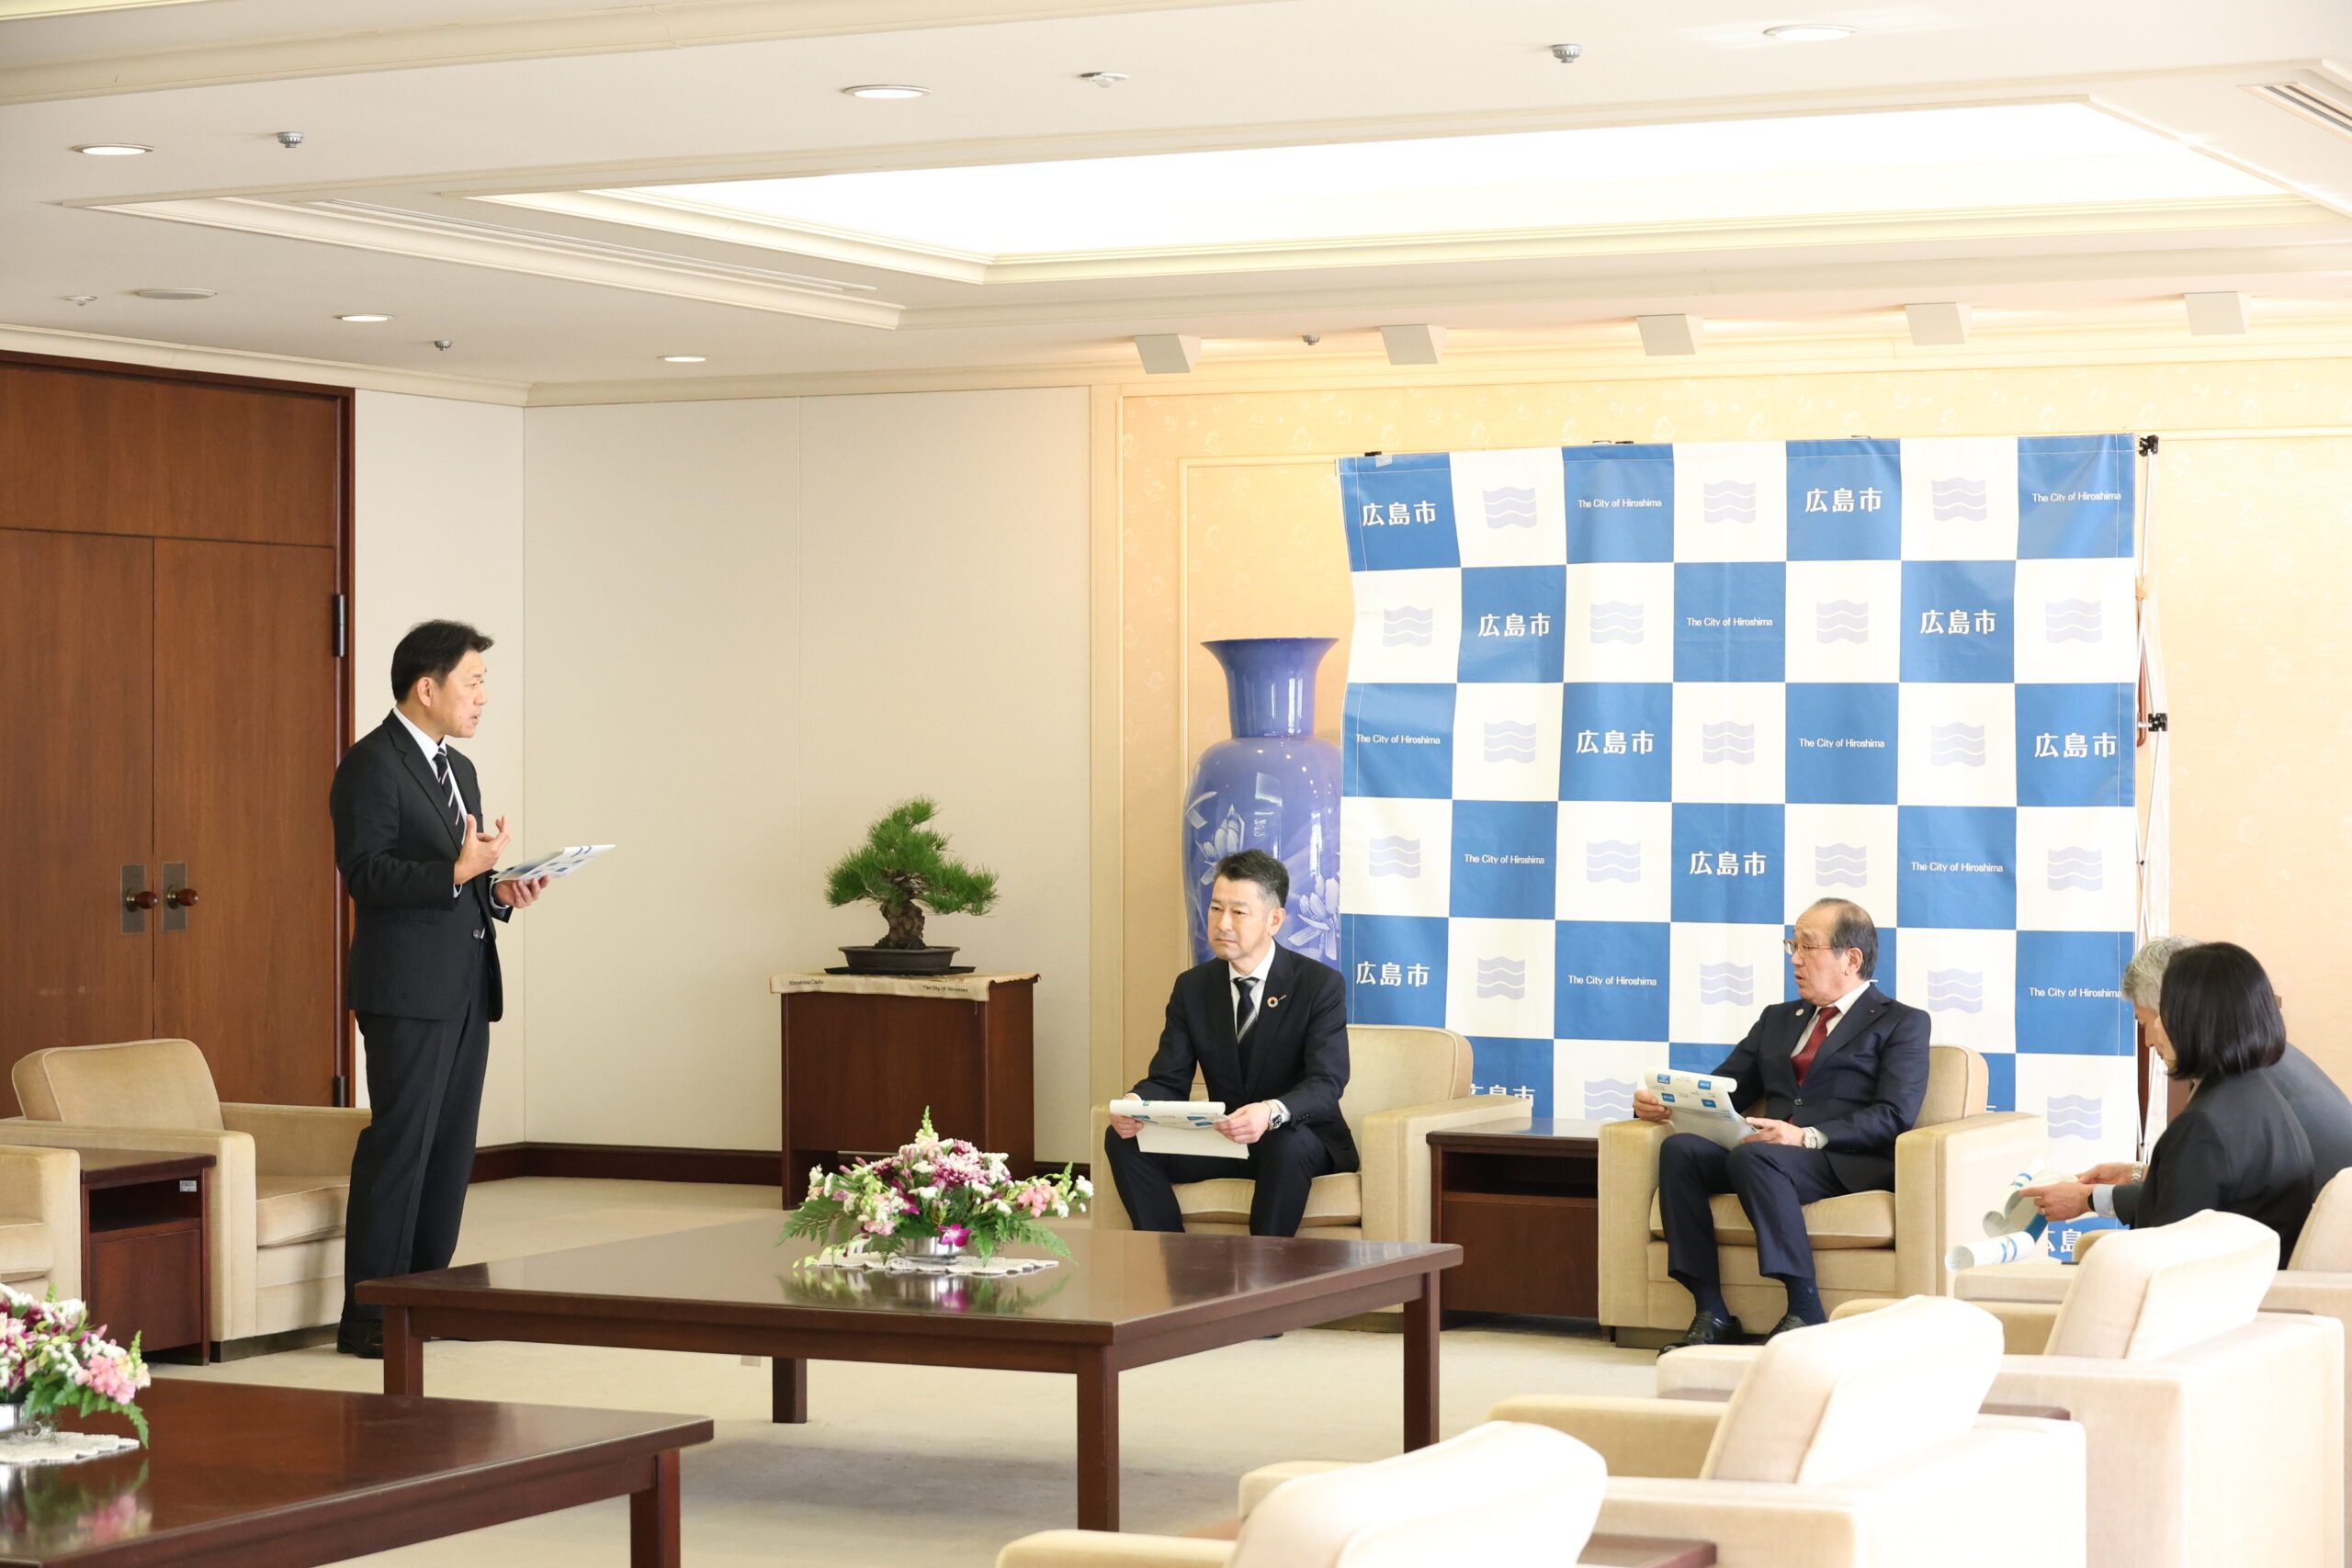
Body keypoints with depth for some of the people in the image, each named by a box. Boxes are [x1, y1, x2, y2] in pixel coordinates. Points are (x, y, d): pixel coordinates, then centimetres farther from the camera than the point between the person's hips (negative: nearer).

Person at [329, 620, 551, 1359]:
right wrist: (459, 872, -27)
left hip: (465, 988, 9)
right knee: (401, 1141, -8)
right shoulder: (372, 764, -9)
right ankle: (369, 1316, -5)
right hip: (408, 990, -9)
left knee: (451, 1145, 10)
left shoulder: (458, 769, 19)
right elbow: (367, 873, -18)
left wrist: (497, 891, 5)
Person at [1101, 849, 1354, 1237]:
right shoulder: (1193, 987, 4)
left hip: (1301, 1137, -4)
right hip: (1224, 1140, 4)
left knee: (1289, 1146, -39)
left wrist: (1272, 1112, -45)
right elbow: (1168, 1081, 0)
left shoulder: (1321, 984, -11)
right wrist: (1135, 1105, -27)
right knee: (1124, 1140, -17)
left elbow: (1326, 1084, -22)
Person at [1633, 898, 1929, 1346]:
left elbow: (1894, 1116, -6)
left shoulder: (1901, 1023, 9)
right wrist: (1660, 1103, 2)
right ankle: (1711, 1314, -25)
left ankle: (1805, 1312, -33)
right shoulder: (1778, 1020, 29)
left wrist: (1809, 1137, -20)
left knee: (1753, 1157, -35)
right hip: (1769, 1151, 6)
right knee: (1680, 1148, -23)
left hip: (1845, 1164, -6)